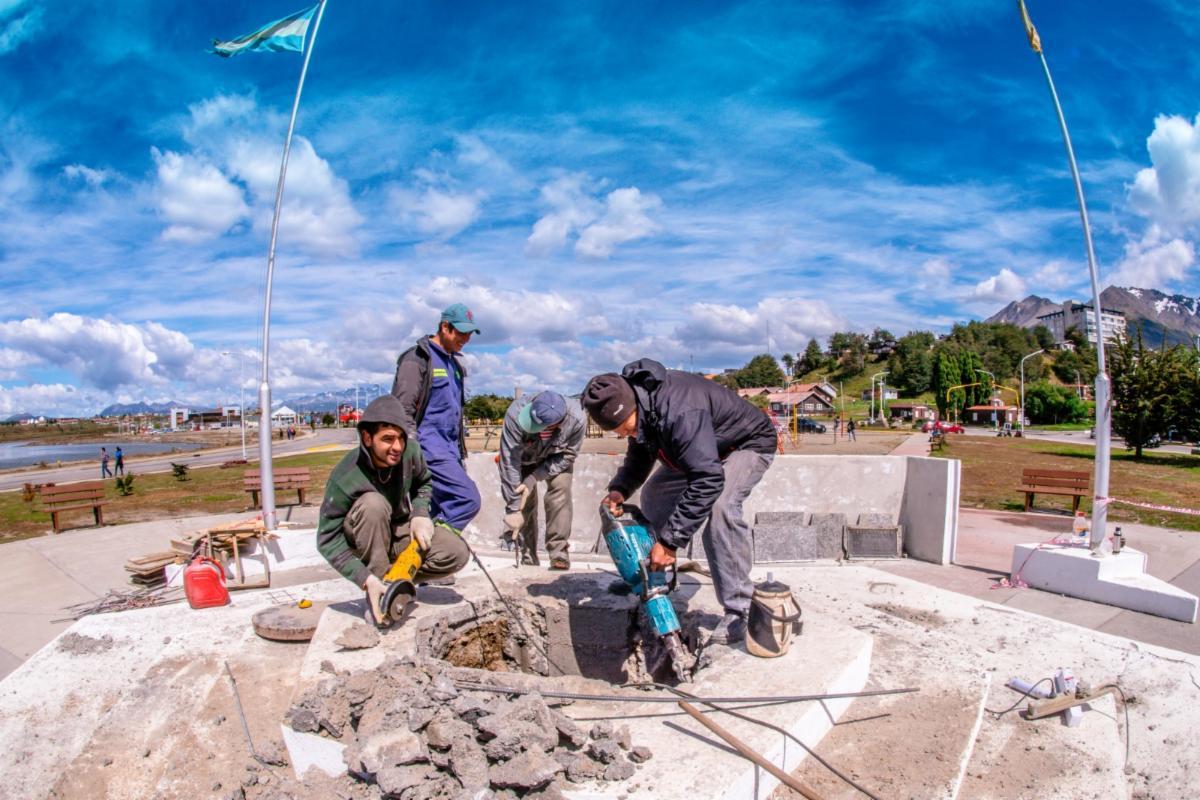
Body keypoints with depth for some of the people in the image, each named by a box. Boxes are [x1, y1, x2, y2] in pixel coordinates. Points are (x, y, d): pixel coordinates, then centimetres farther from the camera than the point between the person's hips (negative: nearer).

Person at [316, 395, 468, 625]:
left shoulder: (410, 450, -20)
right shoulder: (344, 479, -31)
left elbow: (424, 483, 3)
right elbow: (327, 540, -26)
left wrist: (420, 514, -15)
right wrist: (365, 579, -36)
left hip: (400, 530, 4)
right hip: (363, 541, -3)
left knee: (457, 554, -19)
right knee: (373, 503, -36)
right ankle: (378, 596, -23)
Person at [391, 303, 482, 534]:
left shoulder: (454, 363, 20)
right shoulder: (417, 358, -7)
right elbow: (403, 411, -13)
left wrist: (461, 453, 24)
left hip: (448, 449, 9)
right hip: (429, 447, -9)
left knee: (439, 511, 8)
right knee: (468, 499, -19)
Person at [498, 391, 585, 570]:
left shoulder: (576, 419, -39)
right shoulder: (516, 414, -43)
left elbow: (567, 456, -22)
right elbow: (509, 463, -37)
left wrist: (534, 479, -31)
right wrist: (513, 507, -35)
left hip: (556, 458, 0)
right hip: (524, 457, 0)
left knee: (560, 489, -21)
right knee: (525, 501, -7)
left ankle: (559, 553, -13)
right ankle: (528, 558, 8)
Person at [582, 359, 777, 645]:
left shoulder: (679, 412, -42)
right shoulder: (633, 404, -13)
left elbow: (708, 481, -45)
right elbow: (639, 455, 4)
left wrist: (669, 541, -42)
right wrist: (620, 488, -17)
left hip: (748, 444, -9)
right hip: (700, 448, 9)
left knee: (719, 506, -31)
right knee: (654, 493, 4)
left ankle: (739, 610, -20)